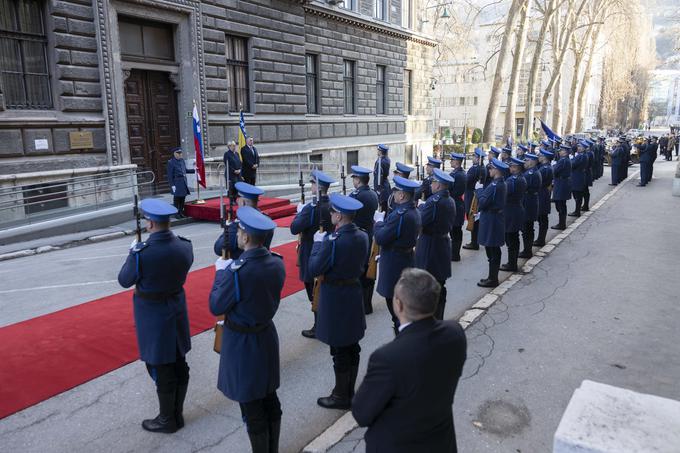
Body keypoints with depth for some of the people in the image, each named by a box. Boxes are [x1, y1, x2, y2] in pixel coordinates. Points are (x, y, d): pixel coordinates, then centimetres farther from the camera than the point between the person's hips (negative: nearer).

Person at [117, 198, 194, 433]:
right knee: (179, 366, 18)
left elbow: (125, 280, -10)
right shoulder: (184, 245, -10)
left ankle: (167, 420, 26)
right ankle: (177, 414, 34)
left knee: (161, 370, 10)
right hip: (177, 310, 6)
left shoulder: (141, 252, -26)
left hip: (153, 316, -5)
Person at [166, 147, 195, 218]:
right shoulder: (171, 162, -9)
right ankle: (176, 213, 6)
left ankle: (181, 212, 18)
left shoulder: (182, 160, 10)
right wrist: (172, 185, -14)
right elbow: (170, 175, -10)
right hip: (176, 183, -6)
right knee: (177, 198, -2)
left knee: (183, 198, 9)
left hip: (184, 182, 6)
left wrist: (194, 170, 15)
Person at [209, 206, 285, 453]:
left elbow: (216, 307, -16)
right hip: (267, 336, 7)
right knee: (270, 400, 22)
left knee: (252, 407, 10)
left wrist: (221, 272, -4)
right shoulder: (277, 263, -7)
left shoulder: (237, 271, -28)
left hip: (242, 343, -7)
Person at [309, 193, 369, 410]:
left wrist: (318, 243, -5)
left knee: (339, 351, 5)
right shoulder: (362, 236, 0)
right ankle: (349, 390, 33)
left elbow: (314, 269, -18)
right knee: (352, 347, 18)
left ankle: (341, 396, 19)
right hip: (354, 293, 8)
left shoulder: (332, 240, -23)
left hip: (335, 298, -8)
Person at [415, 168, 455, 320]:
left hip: (430, 247, -8)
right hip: (443, 245, 9)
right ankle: (439, 319, 27)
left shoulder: (433, 201, -21)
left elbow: (419, 223, -20)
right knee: (439, 286, 16)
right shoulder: (450, 201, 7)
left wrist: (420, 208, -3)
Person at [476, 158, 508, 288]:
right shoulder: (502, 184, 9)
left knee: (491, 250, -1)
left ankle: (492, 279, 7)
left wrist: (479, 189, -8)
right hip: (497, 218, 10)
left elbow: (483, 202, -21)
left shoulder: (494, 186, -21)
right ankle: (493, 277, 26)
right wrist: (482, 189, 7)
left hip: (491, 221, -10)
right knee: (495, 250, 16)